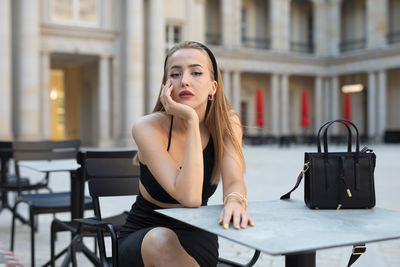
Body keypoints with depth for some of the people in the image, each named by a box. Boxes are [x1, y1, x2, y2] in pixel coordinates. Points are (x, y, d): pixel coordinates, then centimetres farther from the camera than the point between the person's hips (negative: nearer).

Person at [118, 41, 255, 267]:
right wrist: (192, 121, -31)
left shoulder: (226, 123, -7)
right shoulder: (148, 128, -19)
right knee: (161, 240, -36)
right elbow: (189, 196, -30)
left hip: (196, 238, 1)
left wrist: (234, 200, -43)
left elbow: (234, 181, -19)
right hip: (142, 237, -1)